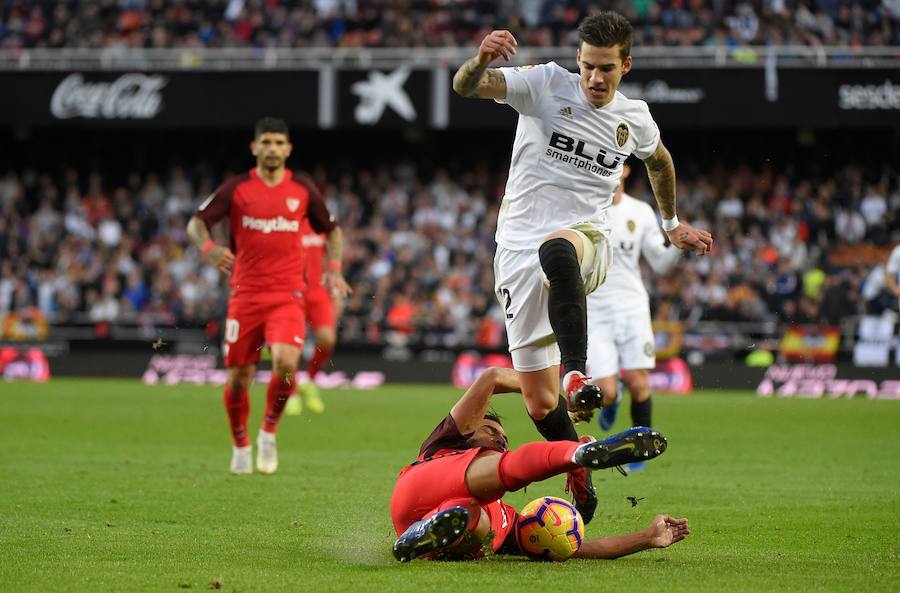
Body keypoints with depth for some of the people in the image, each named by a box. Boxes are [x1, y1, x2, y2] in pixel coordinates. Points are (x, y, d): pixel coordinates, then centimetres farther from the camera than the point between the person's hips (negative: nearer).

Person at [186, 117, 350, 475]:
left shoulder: (303, 189, 6)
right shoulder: (236, 188, 1)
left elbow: (332, 229, 19)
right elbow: (196, 223, -2)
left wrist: (334, 269, 5)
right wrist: (209, 248, -24)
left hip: (287, 294, 0)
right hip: (246, 294, 0)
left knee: (286, 362, -23)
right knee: (238, 378, 1)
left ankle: (269, 432, 1)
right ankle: (241, 446, 25)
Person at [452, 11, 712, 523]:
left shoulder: (635, 119, 7)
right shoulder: (545, 84, -2)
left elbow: (660, 160, 31)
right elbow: (465, 86, -14)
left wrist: (672, 222, 37)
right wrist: (482, 59, -36)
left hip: (586, 240, 0)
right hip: (519, 247, 0)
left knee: (556, 250, -43)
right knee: (540, 403, -5)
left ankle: (577, 372, -52)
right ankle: (578, 472, 23)